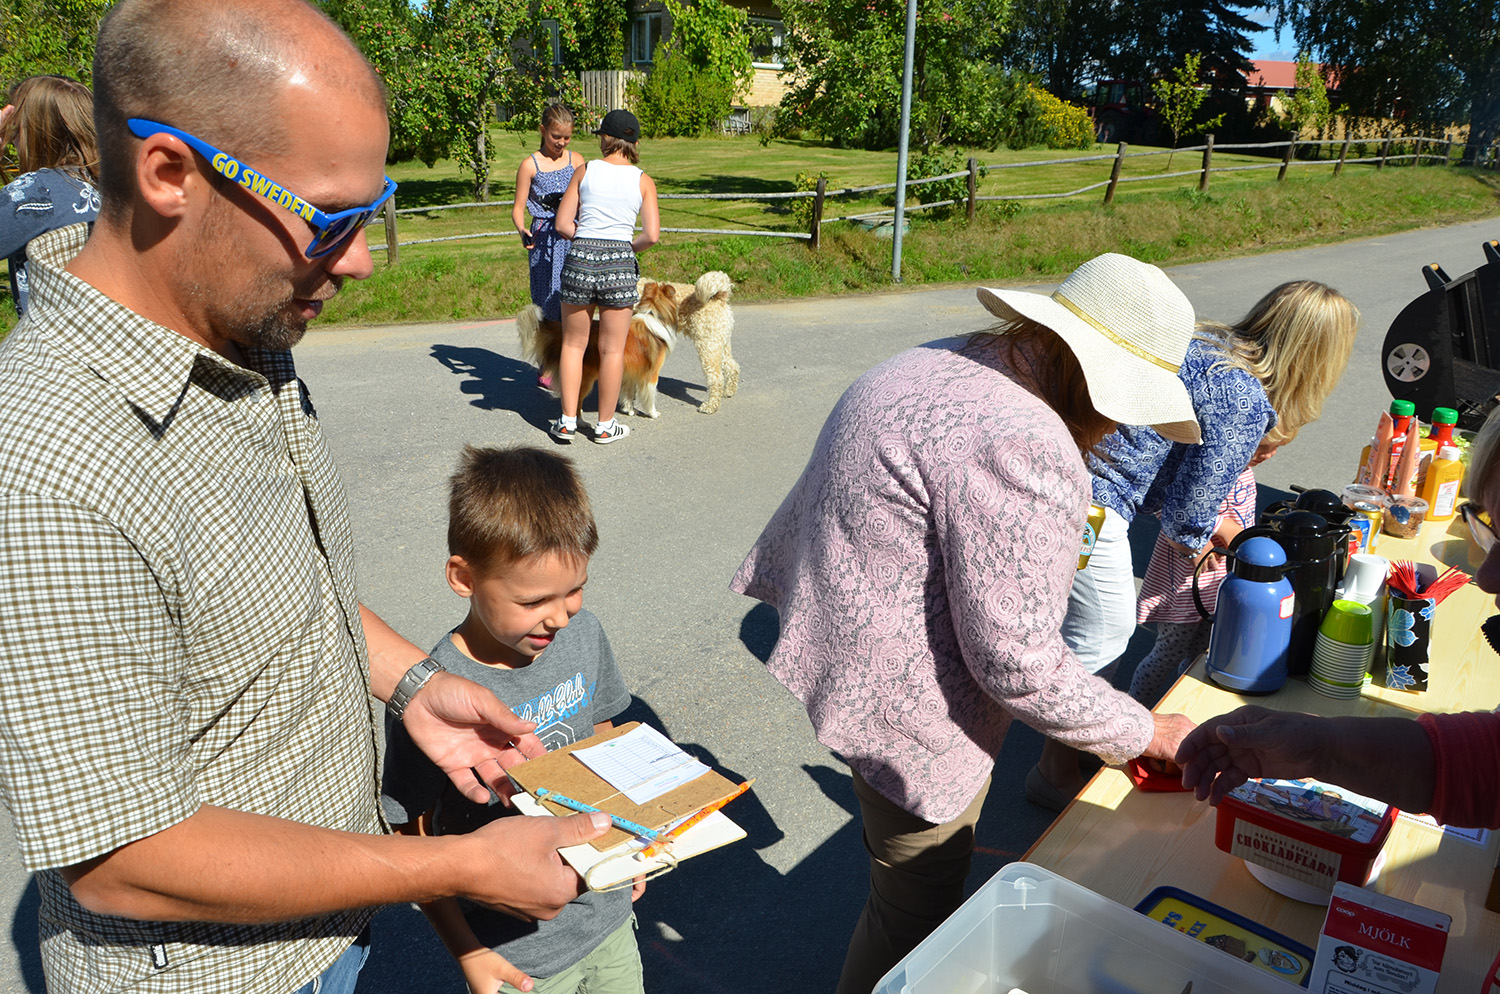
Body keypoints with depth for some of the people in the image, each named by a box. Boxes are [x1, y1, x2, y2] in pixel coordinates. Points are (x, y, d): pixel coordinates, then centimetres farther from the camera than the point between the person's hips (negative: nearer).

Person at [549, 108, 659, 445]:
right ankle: (605, 426, 16)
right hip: (620, 265, 0)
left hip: (580, 259, 1)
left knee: (573, 344, 14)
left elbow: (562, 225, 0)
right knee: (612, 349, 9)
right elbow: (652, 235, -5)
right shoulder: (643, 181, 2)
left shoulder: (584, 171, 3)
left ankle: (567, 421, 15)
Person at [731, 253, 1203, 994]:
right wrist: (1144, 733, -10)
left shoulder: (937, 364, 5)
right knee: (916, 919, 12)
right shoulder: (1026, 448, -28)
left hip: (851, 648, 11)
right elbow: (1019, 666, -25)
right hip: (909, 710, -10)